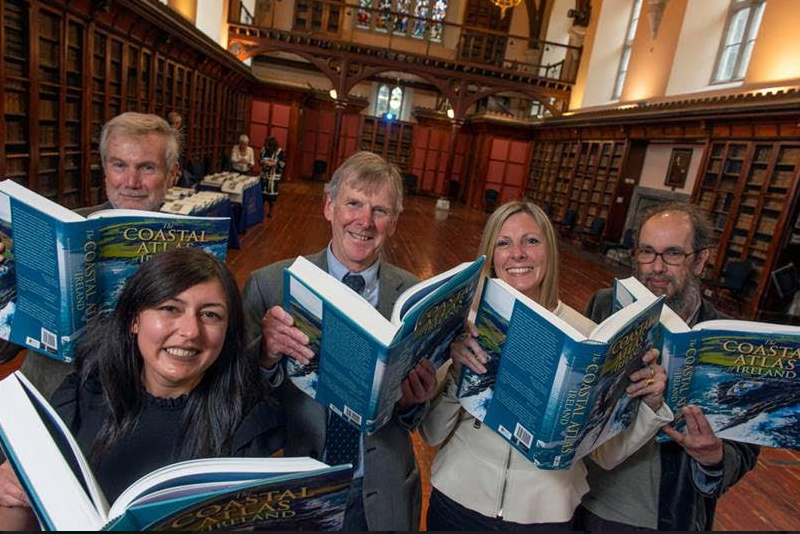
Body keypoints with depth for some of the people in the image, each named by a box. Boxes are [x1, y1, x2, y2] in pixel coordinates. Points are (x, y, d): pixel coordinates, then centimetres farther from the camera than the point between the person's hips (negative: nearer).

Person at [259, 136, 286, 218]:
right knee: (262, 191, 6)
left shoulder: (280, 151, -13)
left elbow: (282, 164, -13)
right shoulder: (264, 149, 1)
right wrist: (262, 162, -12)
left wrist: (272, 164, -24)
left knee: (271, 192, 1)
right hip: (264, 174, 4)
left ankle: (270, 211, 18)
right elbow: (259, 159, 11)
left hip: (274, 176, -4)